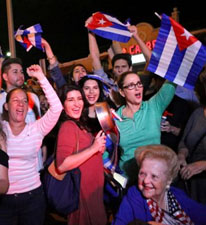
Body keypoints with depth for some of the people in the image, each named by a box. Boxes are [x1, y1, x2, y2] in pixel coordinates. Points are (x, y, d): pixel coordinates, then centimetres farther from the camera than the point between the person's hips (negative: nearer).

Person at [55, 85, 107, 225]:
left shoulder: (81, 125, 9)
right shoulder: (68, 126, -18)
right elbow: (62, 165, -28)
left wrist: (100, 148, 4)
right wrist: (94, 148, -27)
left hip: (94, 189, 9)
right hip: (83, 191, -9)